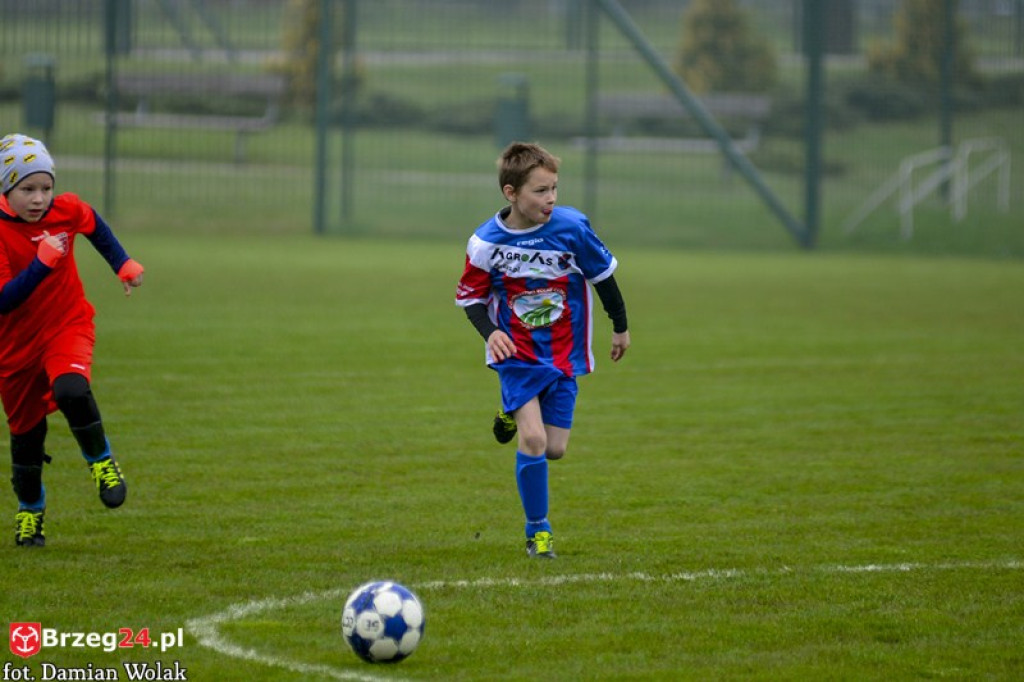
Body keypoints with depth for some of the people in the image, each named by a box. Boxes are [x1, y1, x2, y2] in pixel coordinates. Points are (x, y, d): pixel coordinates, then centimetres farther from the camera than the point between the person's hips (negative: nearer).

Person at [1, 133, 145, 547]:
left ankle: (102, 463, -7)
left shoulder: (66, 210, -9)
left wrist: (122, 263, 11)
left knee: (71, 391, -31)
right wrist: (42, 262, -37)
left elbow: (94, 225, 17)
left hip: (68, 327, 1)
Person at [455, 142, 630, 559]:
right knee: (533, 440, -17)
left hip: (564, 355, 2)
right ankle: (537, 531, 1)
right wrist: (490, 333, -17)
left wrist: (620, 327, 12)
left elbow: (603, 274, 2)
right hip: (516, 355, -2)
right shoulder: (486, 243, -15)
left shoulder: (572, 227, -15)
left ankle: (515, 415, 39)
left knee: (554, 449, 3)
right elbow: (470, 294, 1)